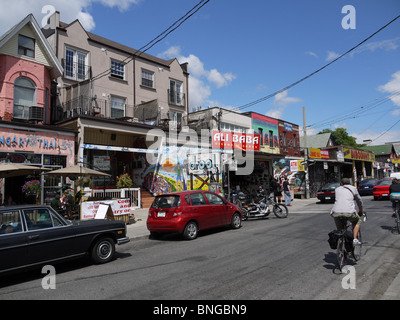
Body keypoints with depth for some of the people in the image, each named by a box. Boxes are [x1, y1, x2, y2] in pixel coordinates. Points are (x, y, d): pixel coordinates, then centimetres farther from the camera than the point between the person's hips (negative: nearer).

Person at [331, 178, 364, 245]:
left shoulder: (337, 189, 27)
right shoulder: (353, 188, 23)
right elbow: (359, 201, 34)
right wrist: (361, 211, 50)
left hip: (336, 213, 2)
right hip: (349, 212, -2)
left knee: (340, 230, 20)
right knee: (357, 221, 30)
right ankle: (355, 239, 17)